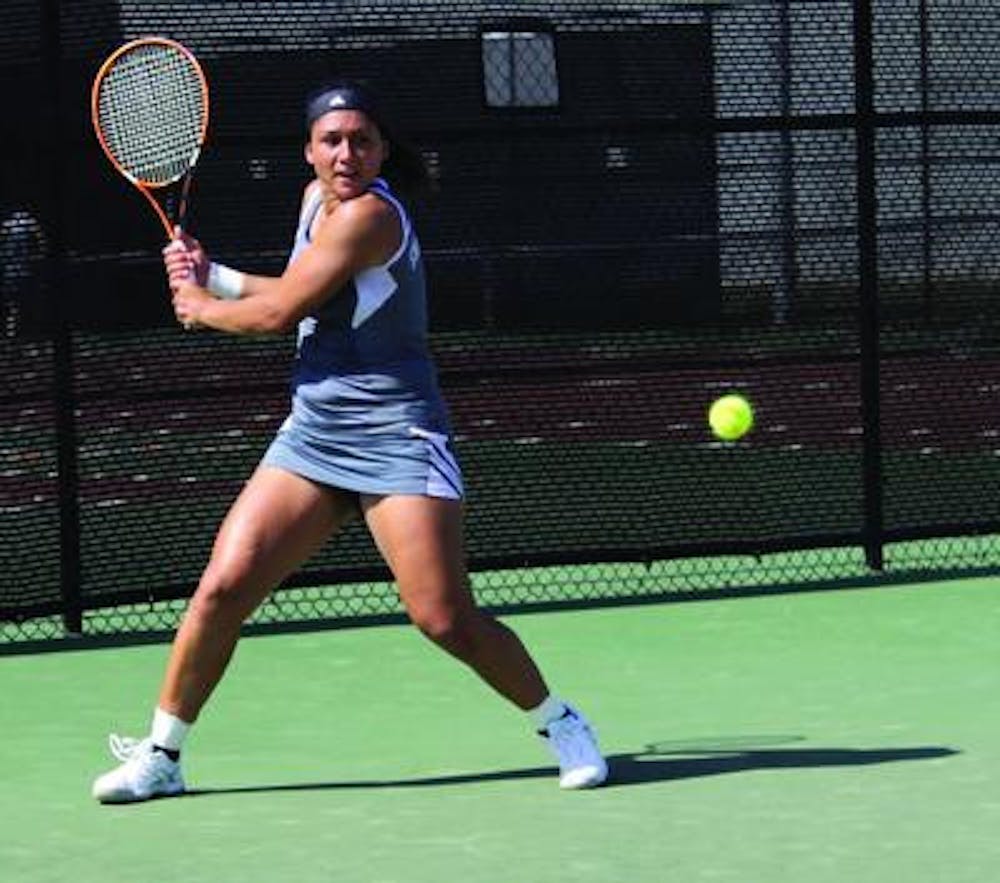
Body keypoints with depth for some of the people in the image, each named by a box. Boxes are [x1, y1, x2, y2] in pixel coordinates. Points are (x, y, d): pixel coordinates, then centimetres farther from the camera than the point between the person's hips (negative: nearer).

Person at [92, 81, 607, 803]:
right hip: (312, 436, 8)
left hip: (395, 438, -8)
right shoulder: (317, 199, 12)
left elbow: (277, 313, -13)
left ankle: (560, 723, 9)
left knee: (446, 620, -12)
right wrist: (210, 274, 13)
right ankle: (160, 756, 7)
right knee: (223, 587, -3)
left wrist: (201, 308, 5)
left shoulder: (368, 214, -15)